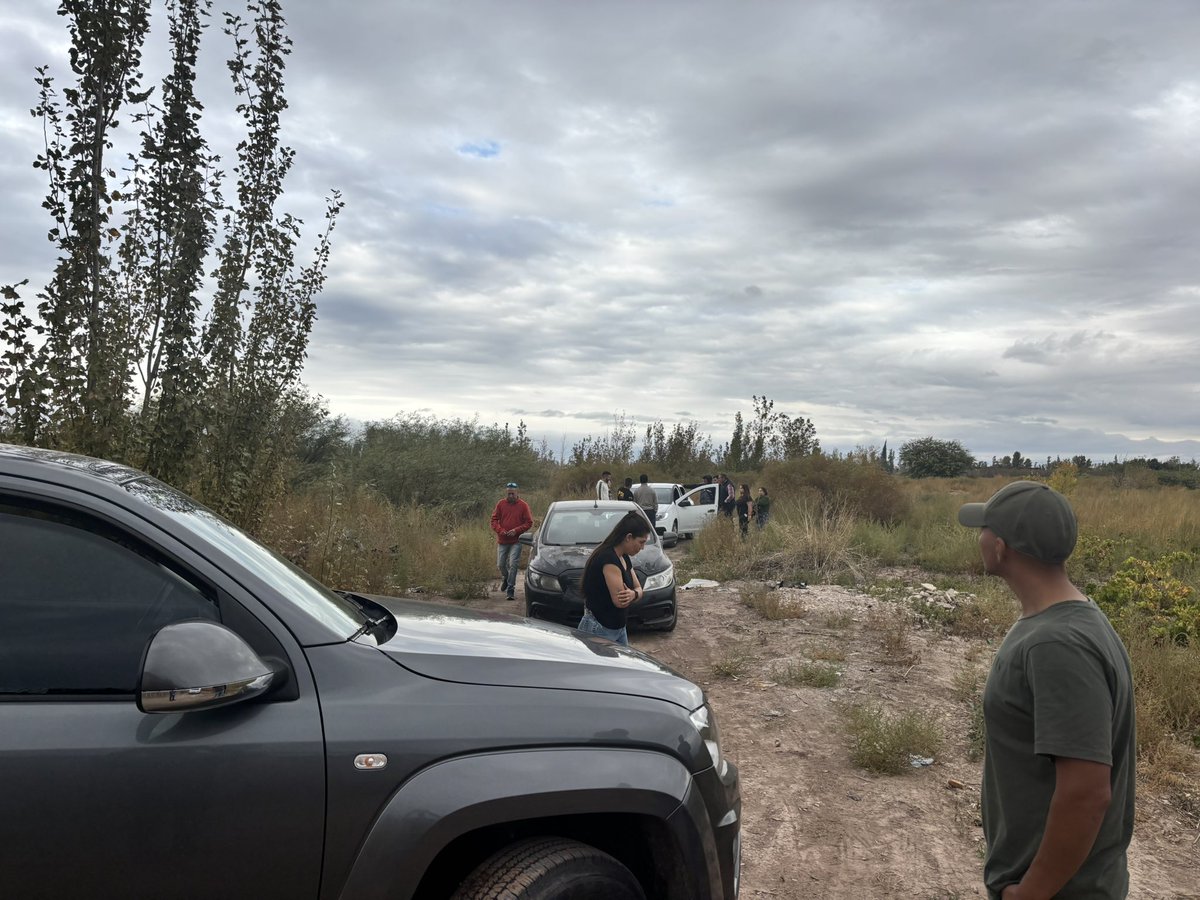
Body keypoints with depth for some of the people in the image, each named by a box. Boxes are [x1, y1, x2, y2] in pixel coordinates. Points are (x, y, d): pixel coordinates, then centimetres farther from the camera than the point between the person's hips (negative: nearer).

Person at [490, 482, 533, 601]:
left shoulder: (523, 505, -4)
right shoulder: (501, 504, 2)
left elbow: (529, 522, -3)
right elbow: (494, 520, 4)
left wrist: (516, 530, -16)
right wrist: (500, 530, -13)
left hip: (516, 541, -3)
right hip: (502, 540, 3)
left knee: (513, 564, -9)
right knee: (500, 564, 10)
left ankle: (510, 590, -2)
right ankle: (505, 578, 42)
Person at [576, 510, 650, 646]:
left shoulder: (624, 558, 7)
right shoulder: (608, 558, -23)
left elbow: (639, 589, 6)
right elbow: (619, 601, -25)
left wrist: (633, 594, -17)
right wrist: (633, 595, -5)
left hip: (618, 628, 9)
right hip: (599, 630, -9)